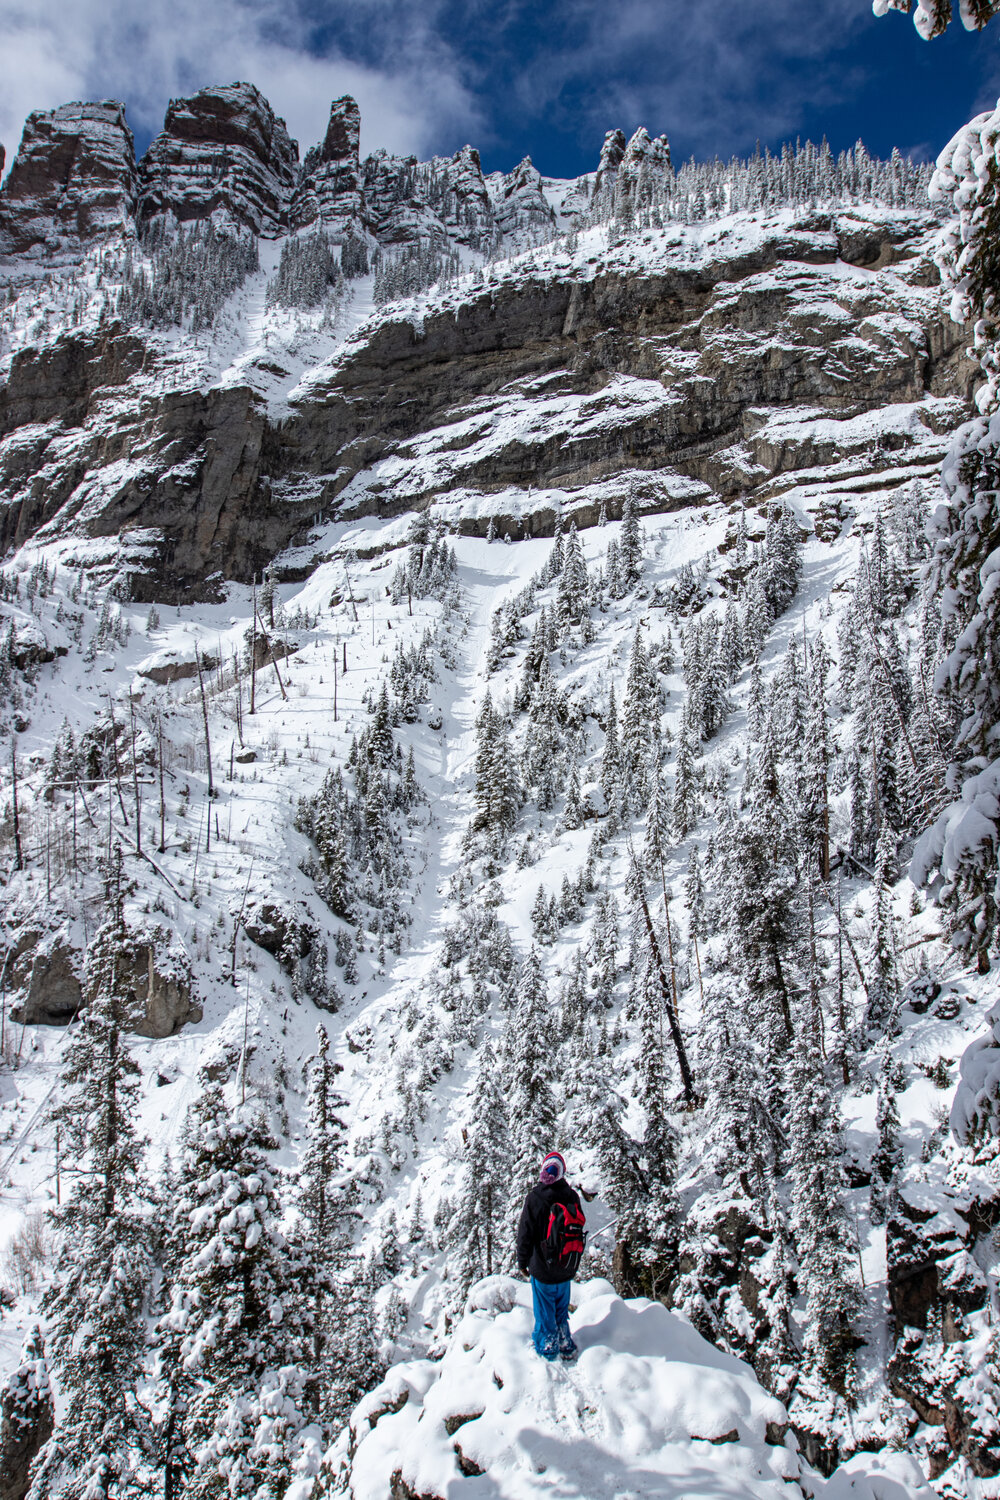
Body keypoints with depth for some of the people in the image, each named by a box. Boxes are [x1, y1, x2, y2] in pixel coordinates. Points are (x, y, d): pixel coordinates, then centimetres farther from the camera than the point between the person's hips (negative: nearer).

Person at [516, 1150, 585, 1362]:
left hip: (542, 1270, -4)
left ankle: (547, 1352, 21)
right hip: (566, 1270, 4)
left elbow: (525, 1233, -13)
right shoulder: (572, 1197, -8)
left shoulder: (535, 1198, -19)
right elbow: (578, 1229, 5)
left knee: (544, 1314, 11)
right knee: (562, 1312, 21)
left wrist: (522, 1262, 2)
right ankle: (566, 1347, 31)